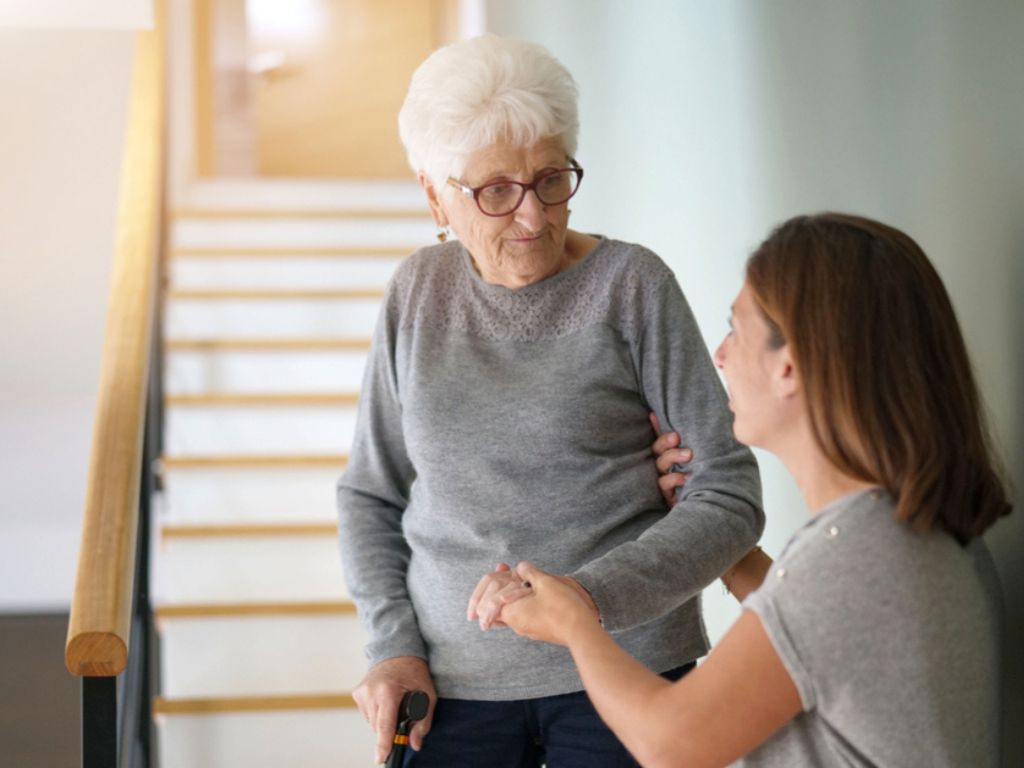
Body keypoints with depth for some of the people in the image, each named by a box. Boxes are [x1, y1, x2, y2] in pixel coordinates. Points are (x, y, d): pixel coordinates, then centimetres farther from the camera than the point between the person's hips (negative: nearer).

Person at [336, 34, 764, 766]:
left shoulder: (630, 285, -7)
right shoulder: (418, 292, 3)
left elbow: (730, 497, -9)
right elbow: (371, 493, 11)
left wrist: (586, 594, -21)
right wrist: (394, 644, -1)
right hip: (452, 678, 3)